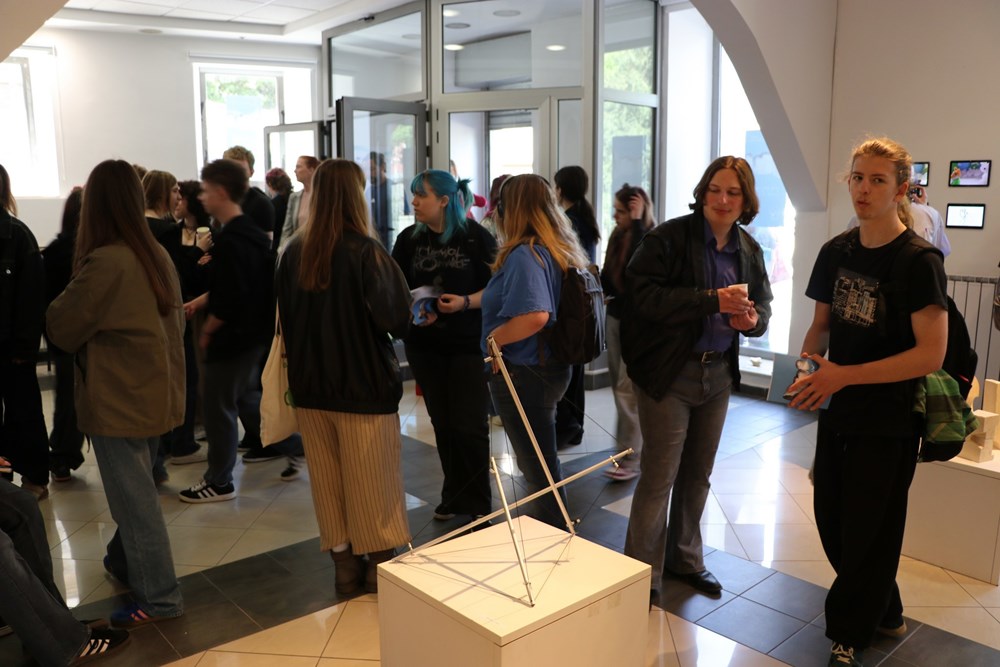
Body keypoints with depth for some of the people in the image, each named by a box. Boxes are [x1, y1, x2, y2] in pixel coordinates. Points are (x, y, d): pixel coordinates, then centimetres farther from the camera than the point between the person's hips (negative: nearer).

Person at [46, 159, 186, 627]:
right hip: (155, 391, 8)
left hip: (119, 399, -8)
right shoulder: (157, 254, 2)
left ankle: (158, 597, 11)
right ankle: (124, 560, 41)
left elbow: (62, 329, -10)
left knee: (133, 496, 2)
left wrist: (63, 298, 8)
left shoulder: (104, 261, -20)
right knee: (136, 487, 22)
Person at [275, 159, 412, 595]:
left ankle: (344, 567, 25)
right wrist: (411, 319, 3)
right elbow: (396, 319, -18)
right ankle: (380, 568, 18)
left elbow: (284, 317, 9)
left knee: (327, 481, 15)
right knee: (372, 483, 8)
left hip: (310, 384, 5)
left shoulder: (293, 252, 0)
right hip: (364, 384, -5)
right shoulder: (366, 252, -16)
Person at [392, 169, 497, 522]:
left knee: (469, 426, 0)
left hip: (469, 346, -4)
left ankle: (477, 505, 17)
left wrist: (465, 302, -22)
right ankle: (454, 497, 27)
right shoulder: (409, 239, 4)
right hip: (424, 346, 4)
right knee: (442, 424, 11)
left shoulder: (476, 237, -7)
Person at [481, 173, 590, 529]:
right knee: (543, 465, 23)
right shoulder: (562, 250, 7)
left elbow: (535, 315, -35)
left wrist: (494, 339, -20)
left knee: (538, 470, 5)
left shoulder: (524, 254, -21)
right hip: (551, 368, 10)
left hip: (522, 375, -10)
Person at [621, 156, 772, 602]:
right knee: (659, 476, 0)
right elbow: (645, 296, -24)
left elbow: (763, 303, 14)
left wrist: (753, 319, -11)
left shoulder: (749, 250, 7)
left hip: (719, 373, 7)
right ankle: (642, 571, 17)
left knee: (698, 473, 18)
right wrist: (714, 300, -28)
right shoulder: (668, 238, -12)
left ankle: (684, 558, 37)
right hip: (669, 373, -6)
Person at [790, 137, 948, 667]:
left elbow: (930, 354, -20)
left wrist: (844, 376, -24)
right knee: (831, 519, 15)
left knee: (867, 530, 8)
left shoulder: (919, 261, -16)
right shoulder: (836, 252, 2)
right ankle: (884, 613, 40)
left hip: (887, 420, -6)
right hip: (836, 412, 6)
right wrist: (810, 359, -11)